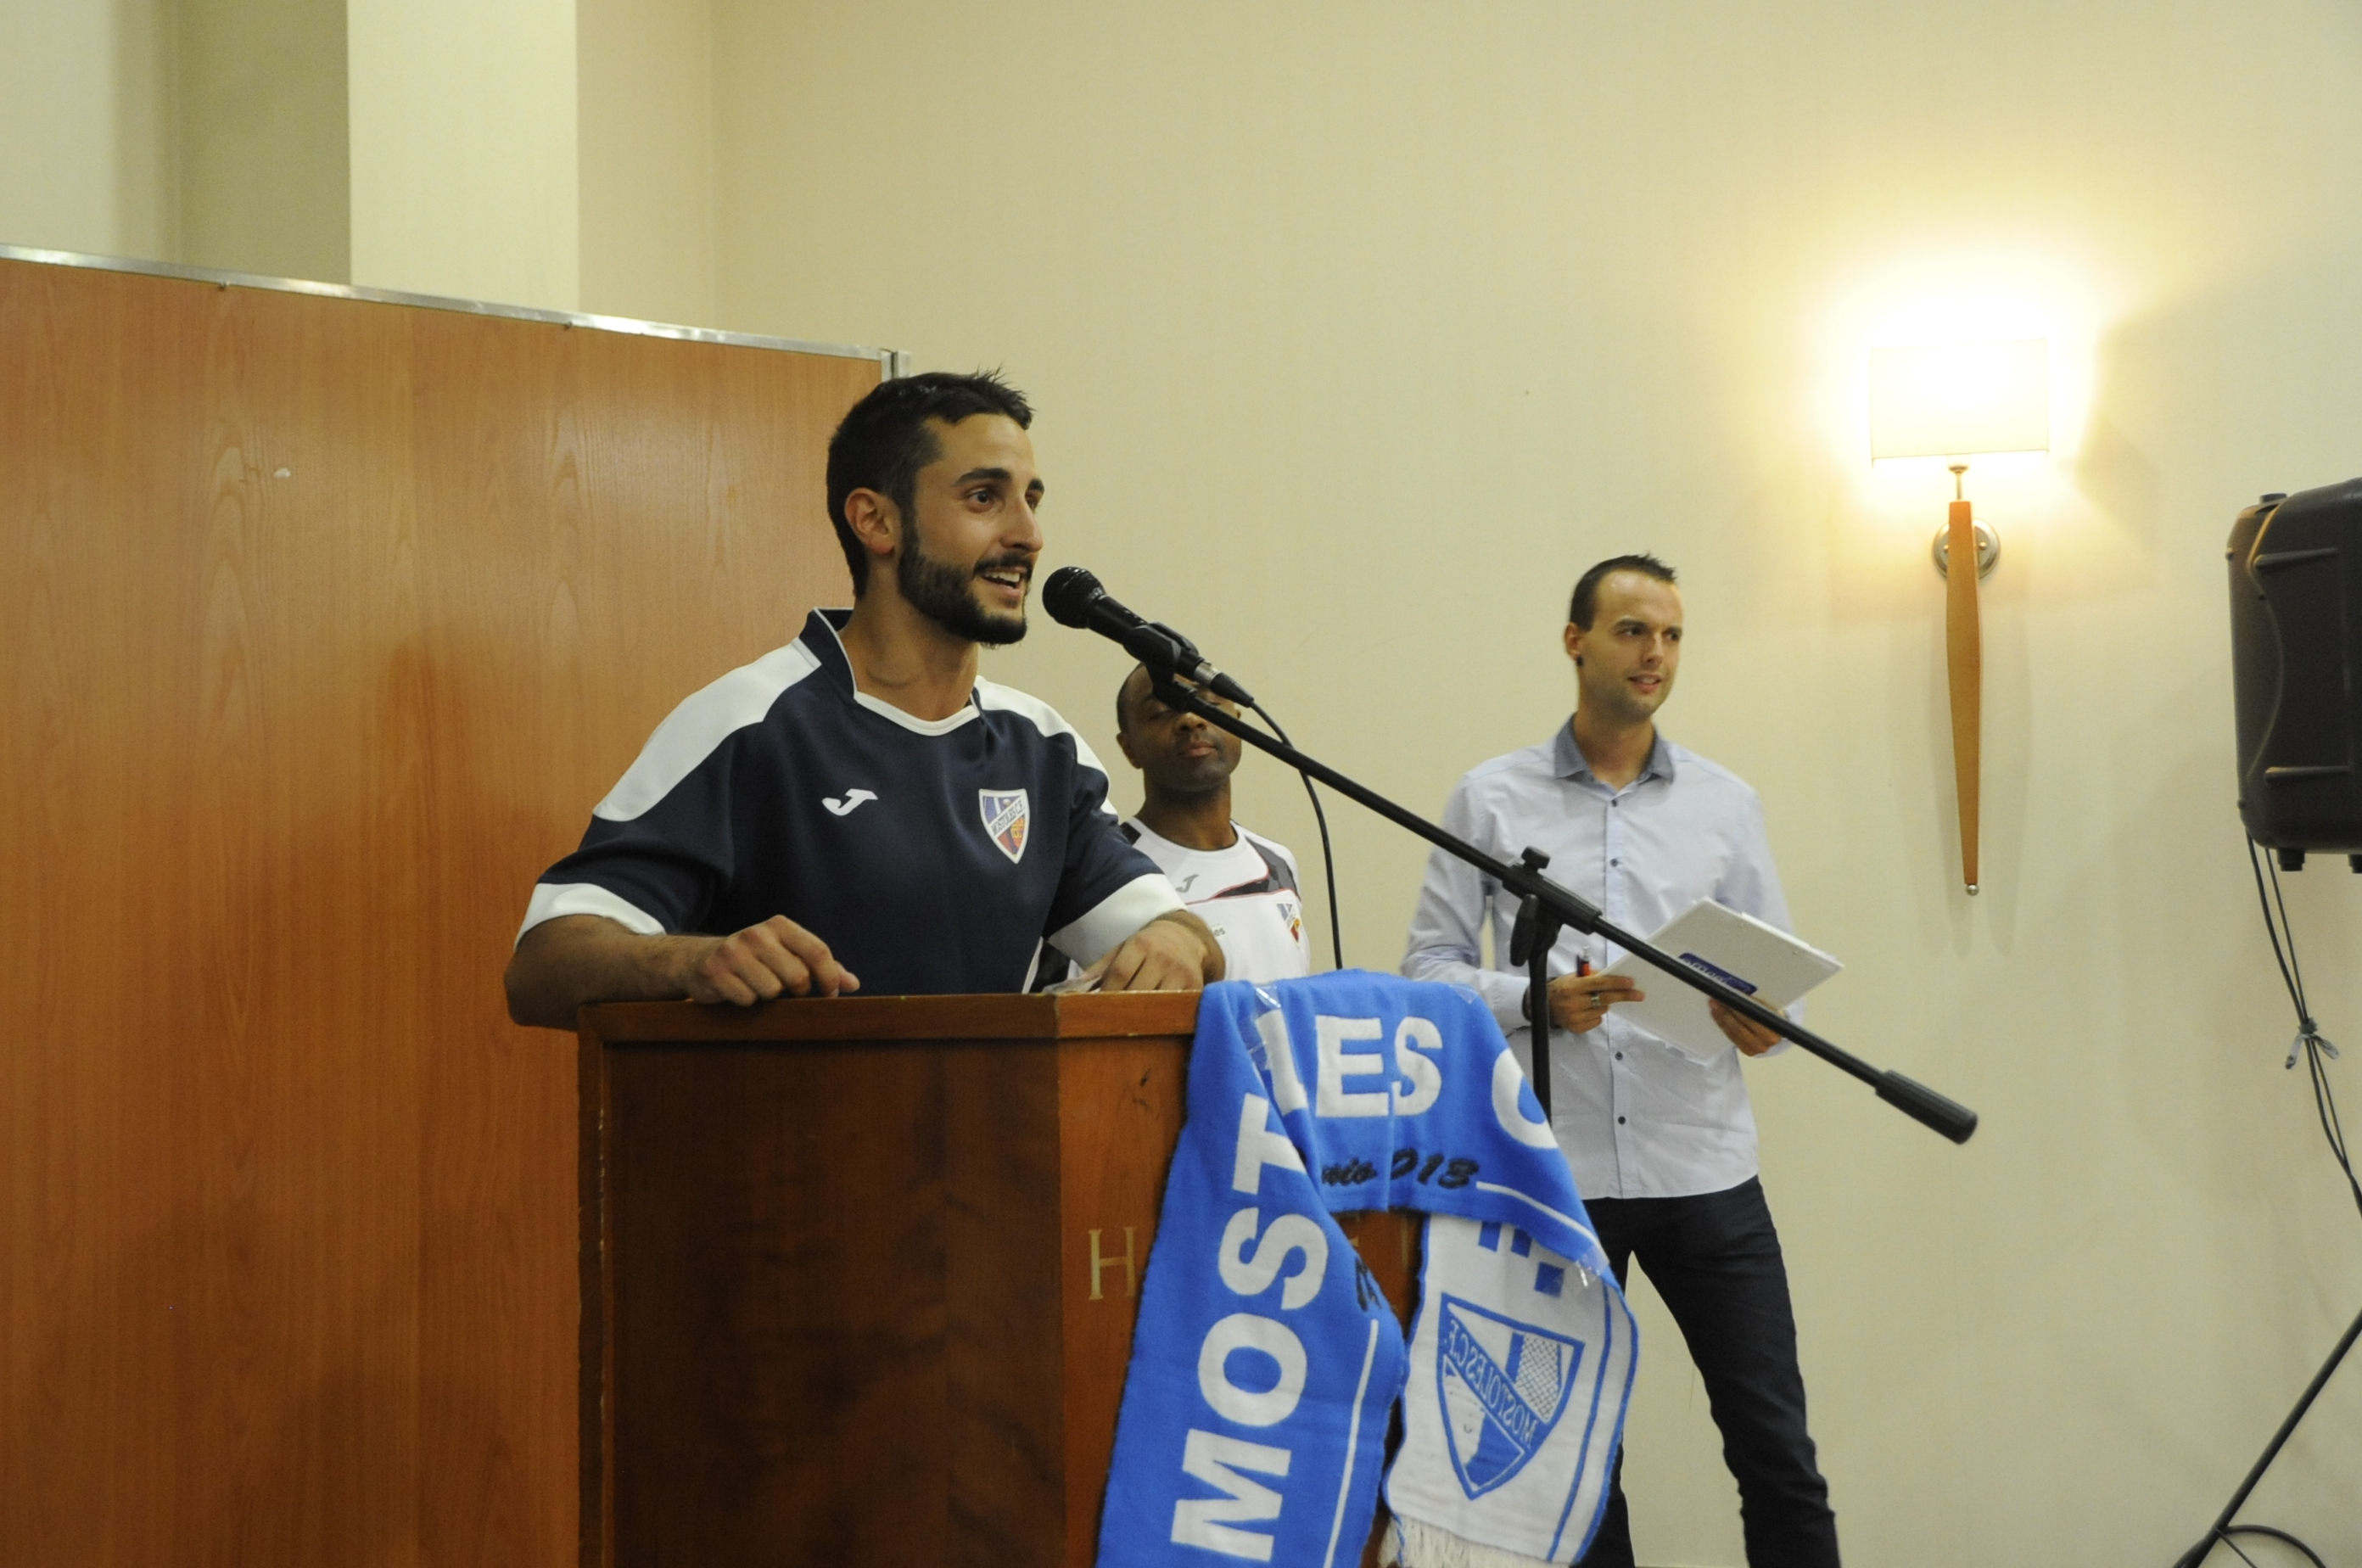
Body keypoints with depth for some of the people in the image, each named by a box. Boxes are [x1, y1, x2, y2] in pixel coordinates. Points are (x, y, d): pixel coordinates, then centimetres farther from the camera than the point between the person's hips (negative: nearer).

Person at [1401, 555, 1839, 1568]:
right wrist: (1536, 1001, -15)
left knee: (1774, 1446, 0)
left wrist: (1762, 1019, -10)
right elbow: (1431, 966, 3)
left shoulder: (1725, 803, 10)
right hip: (1554, 1171, -1)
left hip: (1704, 1169, 1)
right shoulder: (1491, 800, 5)